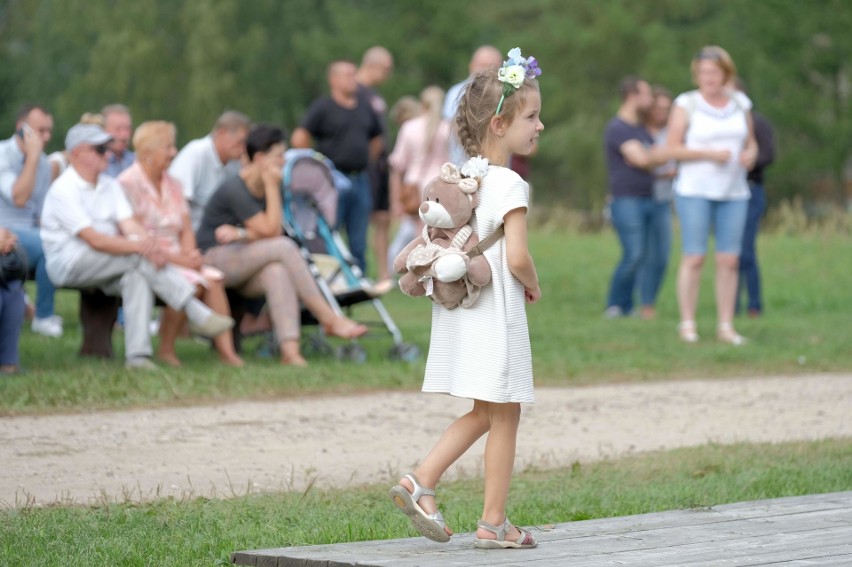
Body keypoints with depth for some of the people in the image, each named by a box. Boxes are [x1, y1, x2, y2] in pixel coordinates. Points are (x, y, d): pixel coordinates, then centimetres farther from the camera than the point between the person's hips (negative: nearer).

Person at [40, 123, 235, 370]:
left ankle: (138, 355, -35)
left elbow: (128, 224, 0)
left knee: (137, 274, -28)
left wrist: (150, 243, -23)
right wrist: (140, 246, -31)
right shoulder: (63, 190, -11)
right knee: (137, 256, -27)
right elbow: (94, 239, -22)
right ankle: (196, 314, -28)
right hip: (68, 264, -7)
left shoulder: (109, 185, 15)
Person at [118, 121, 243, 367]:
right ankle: (166, 350, -17)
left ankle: (226, 351, -27)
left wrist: (190, 254, -8)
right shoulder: (128, 184, -8)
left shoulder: (172, 185, 18)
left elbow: (186, 229, 15)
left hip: (177, 258, 7)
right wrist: (176, 258, -19)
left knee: (213, 279, -20)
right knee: (191, 284, -30)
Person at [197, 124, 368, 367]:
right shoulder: (235, 190, -18)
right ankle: (329, 319, -23)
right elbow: (270, 230, -20)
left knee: (276, 271, -29)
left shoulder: (265, 187, 7)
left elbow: (274, 232, -3)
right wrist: (272, 188, -16)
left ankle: (289, 349, -43)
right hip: (215, 260, -7)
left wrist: (240, 234, -19)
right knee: (285, 247, -26)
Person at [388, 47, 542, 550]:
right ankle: (494, 523, 7)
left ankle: (421, 484, 7)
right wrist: (533, 285, -5)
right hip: (497, 314, -8)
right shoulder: (510, 186, -17)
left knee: (484, 414, 18)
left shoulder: (460, 177, 9)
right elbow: (517, 257, -24)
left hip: (460, 312, 8)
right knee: (505, 417, 3)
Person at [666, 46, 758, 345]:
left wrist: (750, 154, -3)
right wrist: (709, 154, -14)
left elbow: (751, 142, 20)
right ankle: (687, 324, -1)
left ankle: (726, 326, 6)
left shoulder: (740, 103, 11)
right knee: (694, 257, -7)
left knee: (729, 259, 1)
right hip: (695, 190, -4)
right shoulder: (686, 104, -1)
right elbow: (673, 149, -4)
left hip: (734, 192, 4)